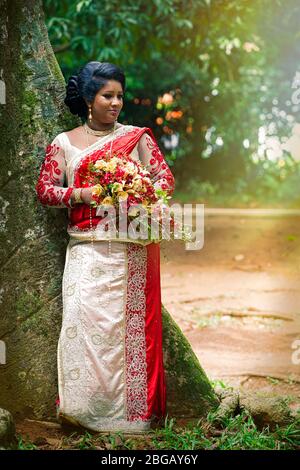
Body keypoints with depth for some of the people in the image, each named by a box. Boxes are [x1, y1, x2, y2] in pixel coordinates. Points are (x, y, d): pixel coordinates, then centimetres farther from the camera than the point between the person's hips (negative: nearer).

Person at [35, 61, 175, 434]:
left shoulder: (137, 137, 10)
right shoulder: (64, 143, 10)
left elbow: (165, 177, 6)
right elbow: (44, 189, 7)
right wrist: (81, 194, -10)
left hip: (131, 246, 0)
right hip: (87, 246, 0)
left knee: (131, 320, -2)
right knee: (84, 316, -15)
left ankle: (133, 408, 4)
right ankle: (83, 406, -9)